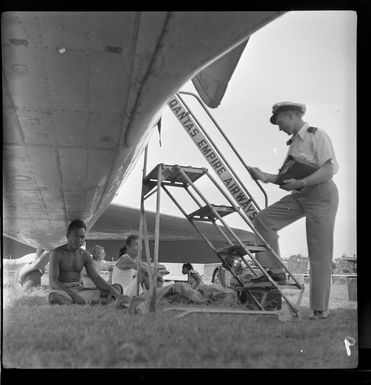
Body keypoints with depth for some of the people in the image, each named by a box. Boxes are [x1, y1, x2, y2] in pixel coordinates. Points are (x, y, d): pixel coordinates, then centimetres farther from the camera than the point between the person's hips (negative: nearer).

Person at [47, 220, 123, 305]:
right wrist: (73, 294, -30)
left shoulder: (85, 255, 10)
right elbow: (53, 281, -16)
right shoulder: (57, 253, -6)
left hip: (78, 290, 5)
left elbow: (95, 277, 5)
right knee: (53, 297, -41)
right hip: (61, 290, -5)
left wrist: (111, 288, -16)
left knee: (109, 294, -14)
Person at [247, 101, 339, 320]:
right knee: (264, 220, -6)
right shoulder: (294, 142, 18)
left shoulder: (316, 135, -8)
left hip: (321, 195, -8)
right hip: (299, 196, 9)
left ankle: (320, 309, -1)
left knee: (319, 253, -7)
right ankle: (275, 271, -2)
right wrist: (266, 177, 6)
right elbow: (287, 177, 18)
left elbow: (328, 170, -18)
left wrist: (300, 183, -27)